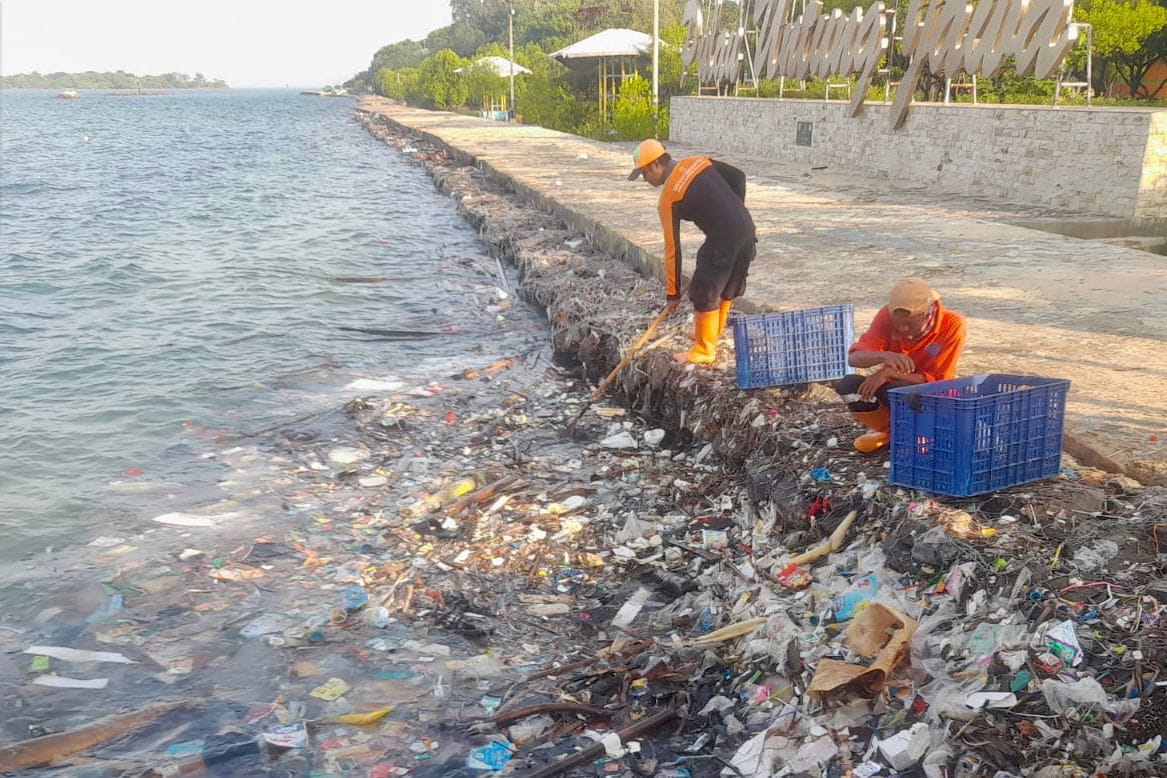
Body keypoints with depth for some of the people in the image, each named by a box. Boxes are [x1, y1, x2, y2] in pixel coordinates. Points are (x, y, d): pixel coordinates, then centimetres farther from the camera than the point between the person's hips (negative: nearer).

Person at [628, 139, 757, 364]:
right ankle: (710, 335, 40)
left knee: (704, 292, 4)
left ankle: (704, 352, 14)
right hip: (747, 230, 8)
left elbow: (672, 247, -6)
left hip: (723, 240, -8)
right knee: (727, 290, 22)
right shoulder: (699, 162, 11)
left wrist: (673, 293, 0)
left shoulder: (669, 197, -7)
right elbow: (738, 177, 11)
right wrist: (735, 212, 14)